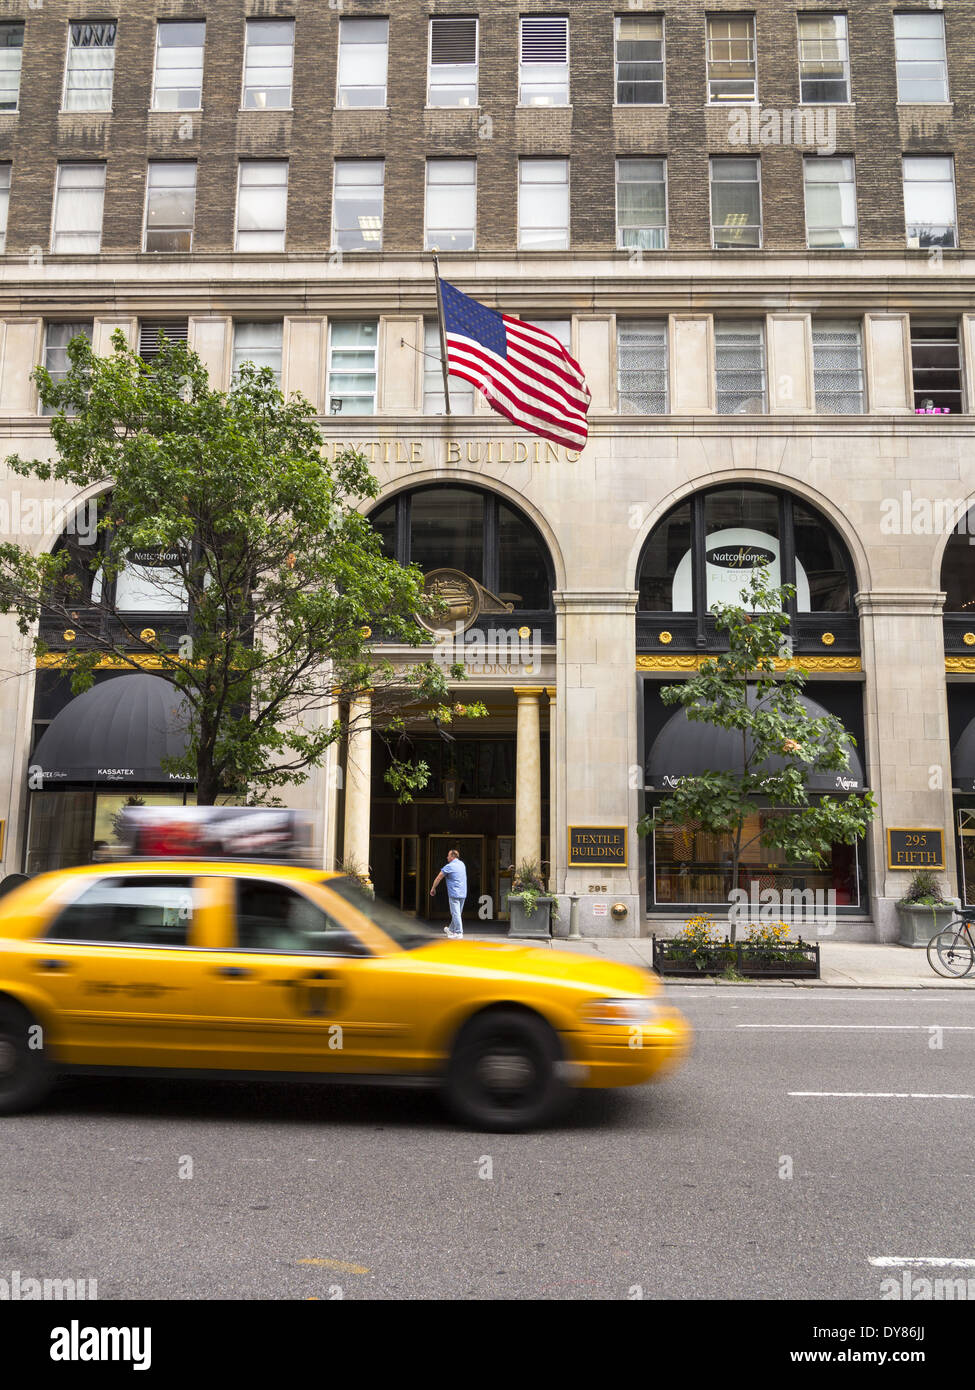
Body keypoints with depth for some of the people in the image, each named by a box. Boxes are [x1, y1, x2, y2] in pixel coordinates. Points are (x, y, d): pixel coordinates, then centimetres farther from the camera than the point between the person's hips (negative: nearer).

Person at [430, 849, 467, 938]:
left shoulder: (449, 866, -8)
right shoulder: (462, 864, 12)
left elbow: (438, 878, -1)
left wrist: (433, 888, 11)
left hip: (454, 894, -7)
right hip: (463, 894, 7)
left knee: (455, 913, -5)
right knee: (456, 913, 15)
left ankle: (458, 932, -7)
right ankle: (451, 930, 28)